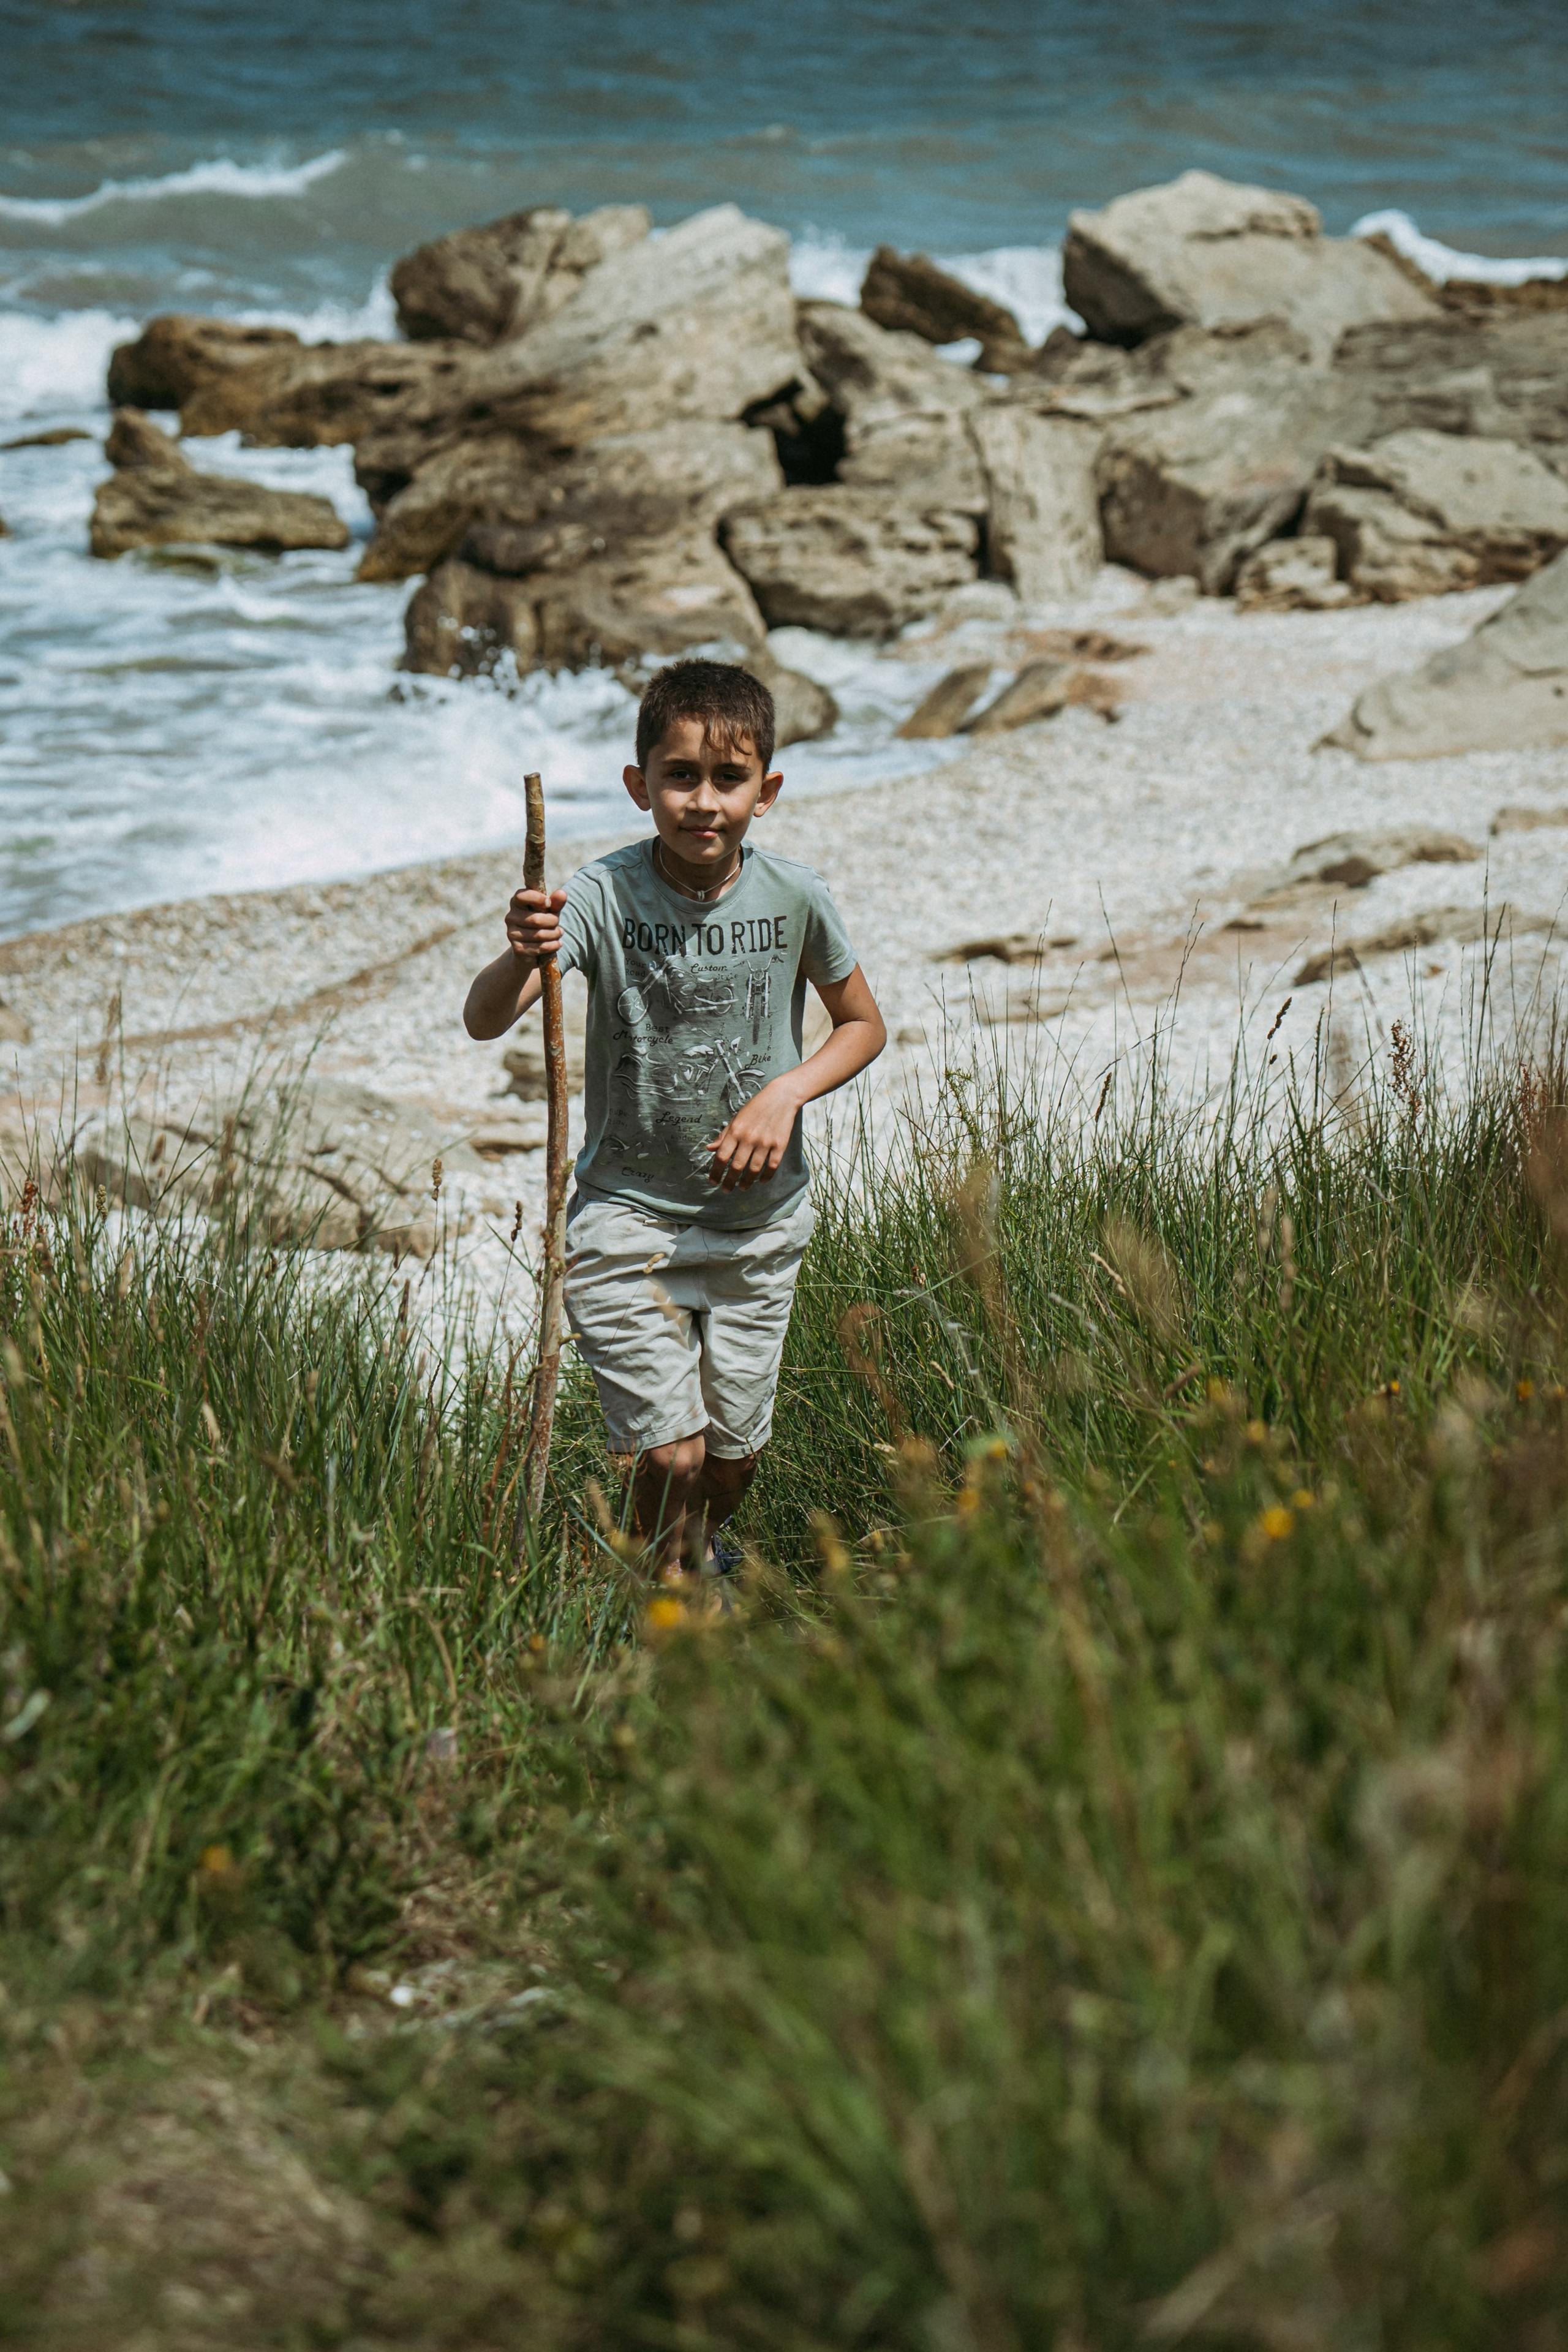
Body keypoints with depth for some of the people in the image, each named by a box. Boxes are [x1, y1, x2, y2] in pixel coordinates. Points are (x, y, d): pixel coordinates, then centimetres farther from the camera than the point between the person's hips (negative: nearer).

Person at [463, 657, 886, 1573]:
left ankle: (705, 1550, 47)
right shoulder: (603, 897, -16)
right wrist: (520, 957, -50)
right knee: (669, 1452, -8)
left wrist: (784, 1093, -11)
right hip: (628, 1213, -2)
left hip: (757, 1219, 2)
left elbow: (865, 1025, 7)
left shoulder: (793, 896, -9)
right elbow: (484, 1021, -27)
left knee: (733, 1456, 13)